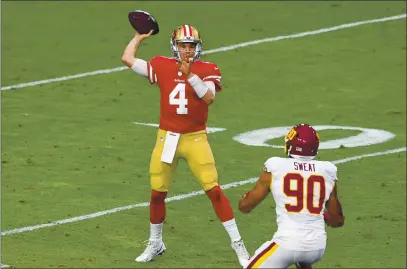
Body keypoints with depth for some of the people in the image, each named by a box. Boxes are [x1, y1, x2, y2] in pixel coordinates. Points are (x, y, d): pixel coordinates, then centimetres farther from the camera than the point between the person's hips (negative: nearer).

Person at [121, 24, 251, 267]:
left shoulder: (207, 70, -4)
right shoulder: (162, 66, 1)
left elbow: (209, 97, -21)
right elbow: (128, 59, 1)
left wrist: (190, 75, -27)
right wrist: (140, 37, 9)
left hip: (196, 139, -2)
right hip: (167, 138, 2)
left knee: (214, 190, -9)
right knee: (157, 193, 8)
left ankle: (238, 243, -2)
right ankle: (155, 244, 29)